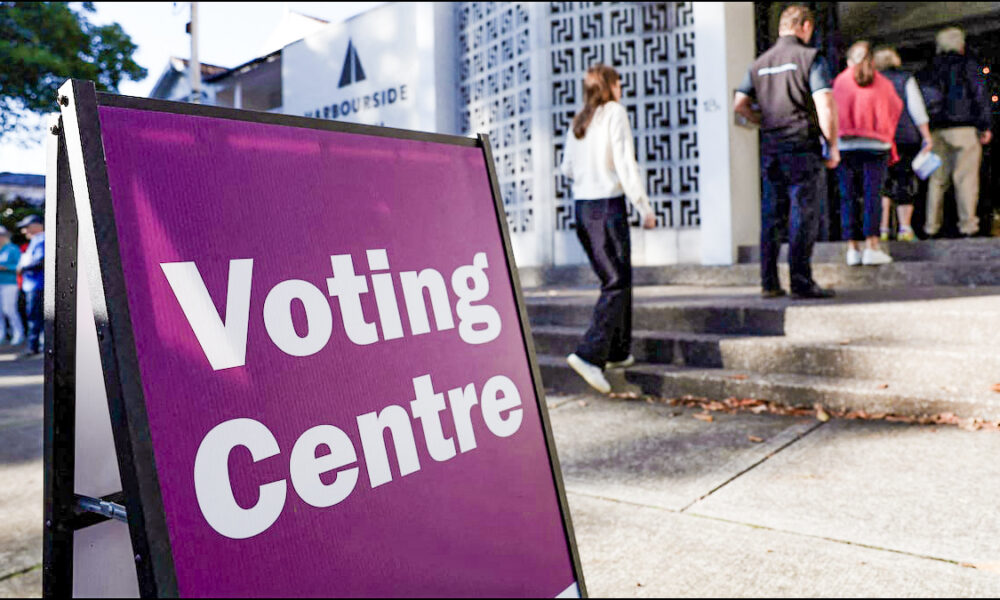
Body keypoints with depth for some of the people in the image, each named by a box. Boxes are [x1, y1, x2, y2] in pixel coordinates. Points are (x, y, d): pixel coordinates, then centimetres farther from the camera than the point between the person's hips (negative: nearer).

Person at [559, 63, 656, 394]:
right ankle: (589, 354, -17)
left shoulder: (578, 121, 13)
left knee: (614, 279, 17)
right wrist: (645, 208, -7)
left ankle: (618, 351, 23)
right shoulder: (615, 112, -4)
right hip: (608, 206, -7)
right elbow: (626, 164, -11)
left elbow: (567, 168, 15)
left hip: (581, 207, 7)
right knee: (618, 283, -5)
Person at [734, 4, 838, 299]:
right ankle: (801, 283, -1)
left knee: (771, 218, 8)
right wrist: (832, 145, -4)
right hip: (803, 147, -5)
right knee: (803, 217, -2)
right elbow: (825, 106, -12)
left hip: (771, 150, 5)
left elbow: (739, 104, 9)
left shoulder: (759, 64, 13)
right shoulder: (810, 58, -4)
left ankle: (769, 283, 10)